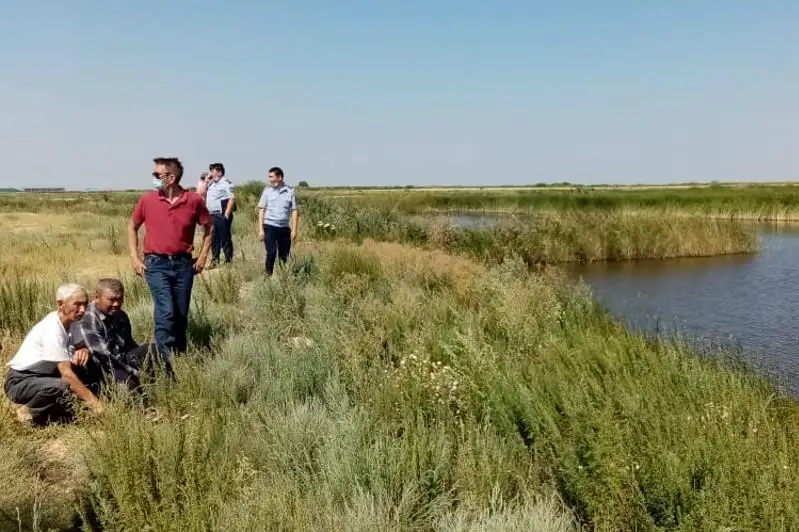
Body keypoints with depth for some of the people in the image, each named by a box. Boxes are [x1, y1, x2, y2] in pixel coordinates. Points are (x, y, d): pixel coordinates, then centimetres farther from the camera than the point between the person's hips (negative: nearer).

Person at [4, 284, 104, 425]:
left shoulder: (70, 322, 1)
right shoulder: (52, 329, -24)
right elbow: (66, 373, -29)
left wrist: (84, 350, -20)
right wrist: (94, 402, -32)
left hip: (44, 377, 9)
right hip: (20, 382, -8)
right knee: (62, 387, -38)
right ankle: (30, 412, -10)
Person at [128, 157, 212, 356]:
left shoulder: (194, 200, -4)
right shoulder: (147, 199, -3)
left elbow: (209, 228, 11)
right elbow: (132, 226, 12)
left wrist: (203, 256, 4)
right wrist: (134, 257, 5)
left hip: (184, 263, 1)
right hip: (156, 263, -1)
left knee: (181, 313, 10)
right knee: (166, 311, -13)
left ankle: (180, 353, 28)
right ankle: (165, 356, -2)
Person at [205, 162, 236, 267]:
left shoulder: (225, 184, -7)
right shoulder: (211, 184, 19)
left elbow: (232, 199, -15)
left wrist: (226, 215, -19)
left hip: (222, 216, -8)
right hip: (212, 216, 8)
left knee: (225, 239, -5)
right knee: (214, 239, 13)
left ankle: (228, 261, -1)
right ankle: (215, 260, 20)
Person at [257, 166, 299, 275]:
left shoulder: (290, 191, 3)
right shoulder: (267, 190, 3)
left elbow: (294, 211, 4)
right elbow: (261, 210, 4)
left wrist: (294, 230, -2)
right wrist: (260, 229, -3)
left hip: (284, 227, 1)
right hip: (270, 226, -1)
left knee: (285, 256, 6)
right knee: (271, 253, -11)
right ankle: (268, 275, -1)